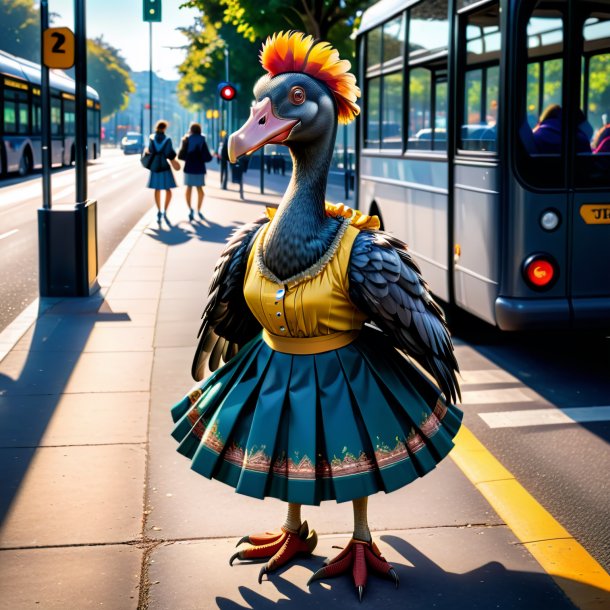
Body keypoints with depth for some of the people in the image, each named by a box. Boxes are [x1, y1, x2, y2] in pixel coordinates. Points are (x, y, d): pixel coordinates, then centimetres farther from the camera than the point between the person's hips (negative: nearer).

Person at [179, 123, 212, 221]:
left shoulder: (186, 141, -2)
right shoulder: (202, 141, -3)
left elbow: (180, 156, -5)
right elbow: (207, 158, -7)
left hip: (189, 168, 0)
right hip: (200, 169, 0)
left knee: (189, 188, 5)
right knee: (199, 188, 14)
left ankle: (190, 209, -16)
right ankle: (198, 210, 17)